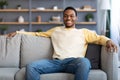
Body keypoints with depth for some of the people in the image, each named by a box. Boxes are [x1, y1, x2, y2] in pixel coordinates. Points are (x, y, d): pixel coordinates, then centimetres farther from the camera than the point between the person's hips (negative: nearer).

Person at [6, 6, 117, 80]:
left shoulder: (83, 32, 23)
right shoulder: (55, 30, 30)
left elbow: (99, 38, 15)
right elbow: (38, 34, 34)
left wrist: (108, 41, -10)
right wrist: (18, 32, 30)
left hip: (73, 61, -2)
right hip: (56, 62, 2)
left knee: (85, 62, -40)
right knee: (31, 66, -25)